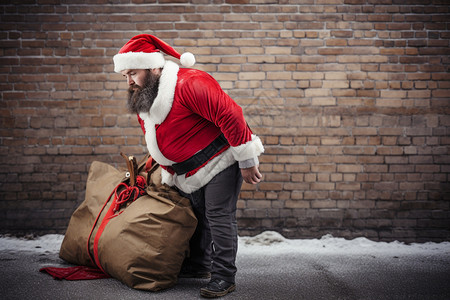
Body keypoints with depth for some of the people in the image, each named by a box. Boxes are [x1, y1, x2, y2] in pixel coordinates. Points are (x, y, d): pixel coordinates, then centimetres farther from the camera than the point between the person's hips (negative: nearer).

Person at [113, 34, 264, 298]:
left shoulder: (189, 84, -26)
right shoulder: (142, 103, 5)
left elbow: (230, 114, -29)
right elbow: (159, 147, 17)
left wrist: (247, 160, -26)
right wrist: (170, 179, 19)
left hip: (222, 158, -9)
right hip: (192, 172, 9)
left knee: (219, 216, -8)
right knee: (196, 214, 18)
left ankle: (224, 277, 3)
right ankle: (198, 265, 35)